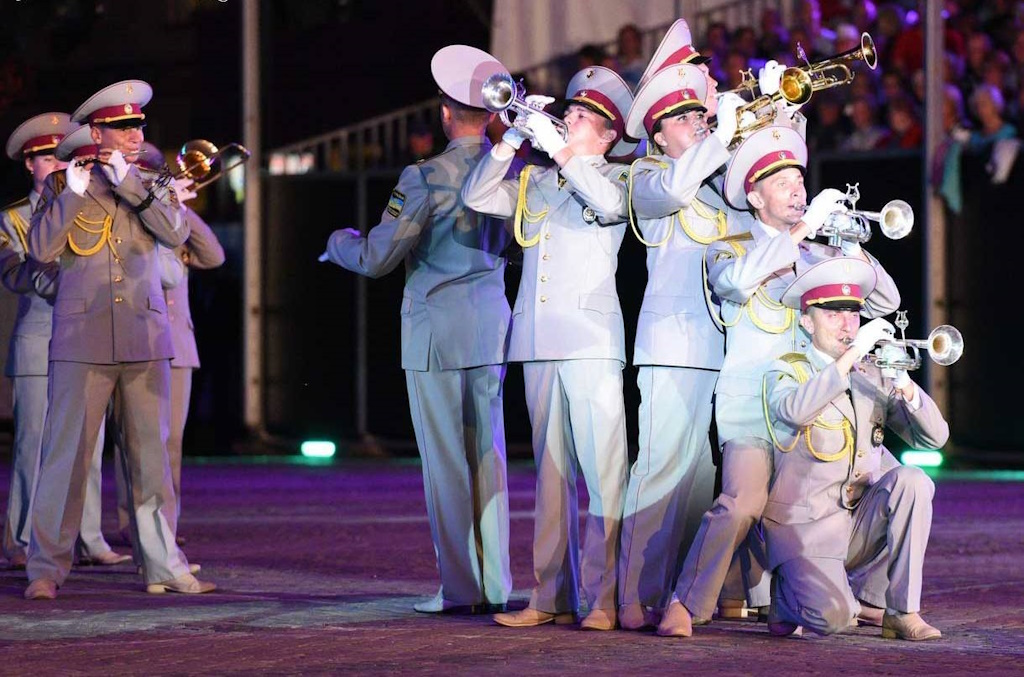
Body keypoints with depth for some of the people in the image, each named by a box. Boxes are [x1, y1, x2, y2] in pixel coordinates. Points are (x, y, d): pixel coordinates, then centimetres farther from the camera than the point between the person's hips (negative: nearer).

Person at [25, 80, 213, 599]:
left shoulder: (151, 183, 12)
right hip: (83, 341, -3)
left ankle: (163, 565, 10)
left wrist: (128, 181, -14)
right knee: (66, 454, -4)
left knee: (151, 454, 6)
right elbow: (41, 250, -9)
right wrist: (72, 193, -16)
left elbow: (176, 233, -7)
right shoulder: (63, 184, 4)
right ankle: (45, 568, 0)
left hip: (145, 339, 3)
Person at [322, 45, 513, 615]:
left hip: (437, 332, -6)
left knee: (446, 462, -1)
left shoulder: (426, 179, -14)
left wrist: (339, 240, 9)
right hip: (493, 327, 6)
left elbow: (375, 259, -12)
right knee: (488, 457, 9)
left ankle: (461, 588, 1)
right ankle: (495, 585, 10)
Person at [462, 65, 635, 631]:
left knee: (602, 470, -10)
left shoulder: (612, 178, 6)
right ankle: (552, 595, 7)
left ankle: (605, 596, -11)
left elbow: (610, 203, -15)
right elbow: (475, 197, 10)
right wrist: (510, 143, 1)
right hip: (539, 342, 5)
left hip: (591, 342, -5)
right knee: (551, 472, 6)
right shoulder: (534, 183, 19)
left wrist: (558, 150, -14)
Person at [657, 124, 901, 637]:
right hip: (752, 400, -5)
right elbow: (738, 279, -16)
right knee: (744, 502, -23)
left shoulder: (821, 257, 22)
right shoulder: (729, 250, 9)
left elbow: (884, 302, 15)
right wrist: (804, 226, -13)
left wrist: (852, 249, -1)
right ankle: (685, 605, -19)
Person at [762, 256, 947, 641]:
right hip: (807, 524, -5)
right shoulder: (785, 373, -2)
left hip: (864, 521, 5)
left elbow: (934, 438, 3)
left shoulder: (875, 378, 12)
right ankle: (789, 596, 12)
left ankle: (903, 612, -15)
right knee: (833, 618, -26)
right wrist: (853, 354, -29)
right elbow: (796, 410, -27)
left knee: (912, 481, -24)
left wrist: (904, 386, -16)